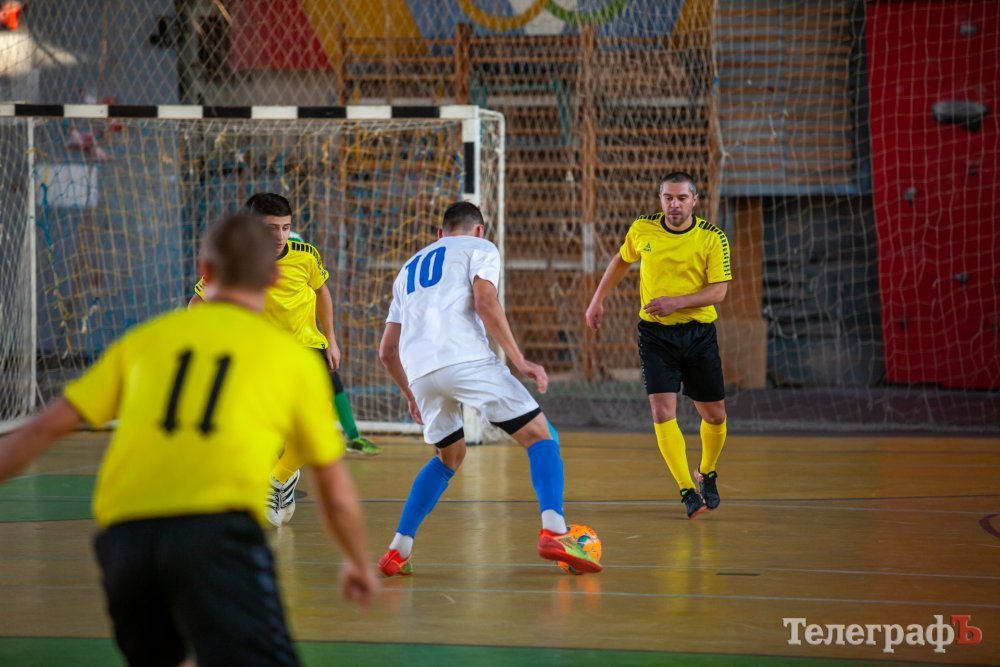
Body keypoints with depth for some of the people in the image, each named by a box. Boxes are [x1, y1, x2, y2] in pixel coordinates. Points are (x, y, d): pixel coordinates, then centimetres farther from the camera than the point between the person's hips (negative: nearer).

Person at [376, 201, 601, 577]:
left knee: (449, 457, 26)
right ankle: (553, 532, -19)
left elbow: (387, 351, 31)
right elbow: (485, 302, -4)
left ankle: (397, 551, 18)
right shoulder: (479, 249, 18)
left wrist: (412, 397, 44)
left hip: (419, 372, 6)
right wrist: (519, 361, -5)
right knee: (540, 435, 2)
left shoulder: (410, 268, 34)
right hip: (465, 359, -6)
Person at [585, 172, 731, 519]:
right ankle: (688, 491, -16)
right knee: (663, 411, -16)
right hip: (655, 333, 0)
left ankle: (707, 474, 34)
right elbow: (622, 260, 18)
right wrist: (598, 300, 17)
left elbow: (718, 291, -12)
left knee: (714, 415, 6)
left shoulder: (712, 238, -8)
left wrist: (676, 302, -24)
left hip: (699, 332, 0)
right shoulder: (642, 229, -2)